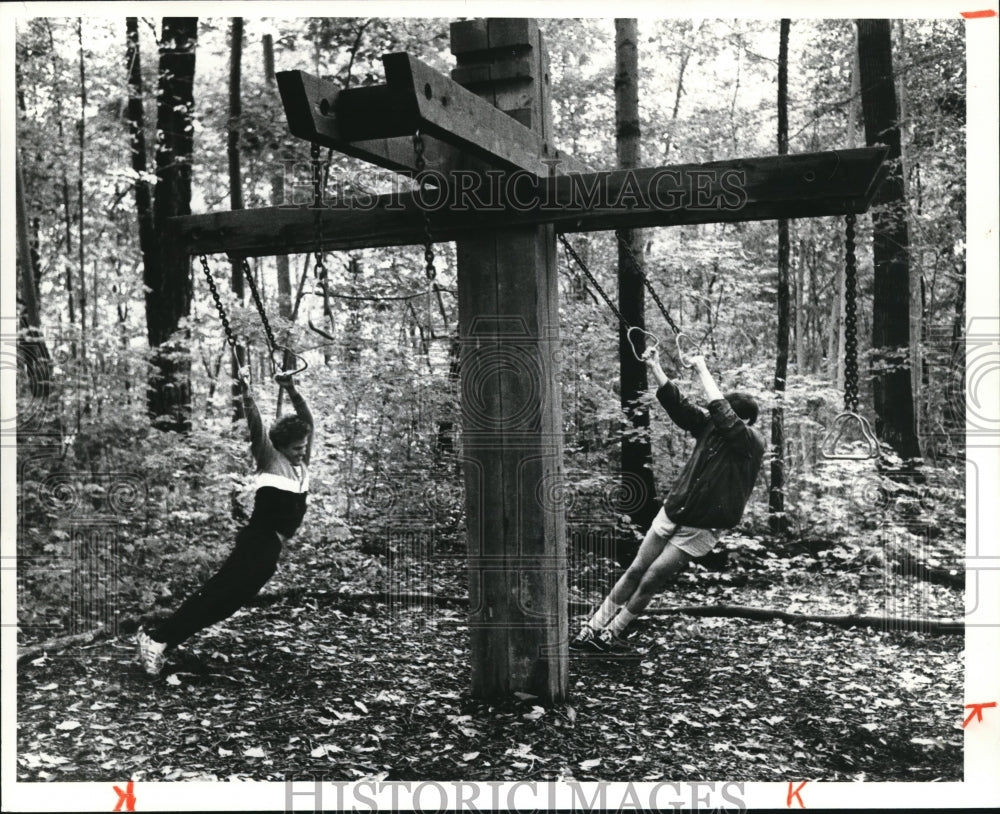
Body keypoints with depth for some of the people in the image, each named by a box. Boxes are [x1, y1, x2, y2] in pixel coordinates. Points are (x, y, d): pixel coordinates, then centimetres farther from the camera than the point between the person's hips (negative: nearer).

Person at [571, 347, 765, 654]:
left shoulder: (751, 443, -16)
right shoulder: (709, 426, 1)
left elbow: (720, 411, -30)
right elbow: (677, 404, -3)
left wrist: (702, 369, -23)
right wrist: (654, 368, -14)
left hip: (700, 529, -5)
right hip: (671, 513, 5)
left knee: (651, 581, -4)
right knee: (634, 572, 5)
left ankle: (610, 634, 14)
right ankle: (592, 628, 12)